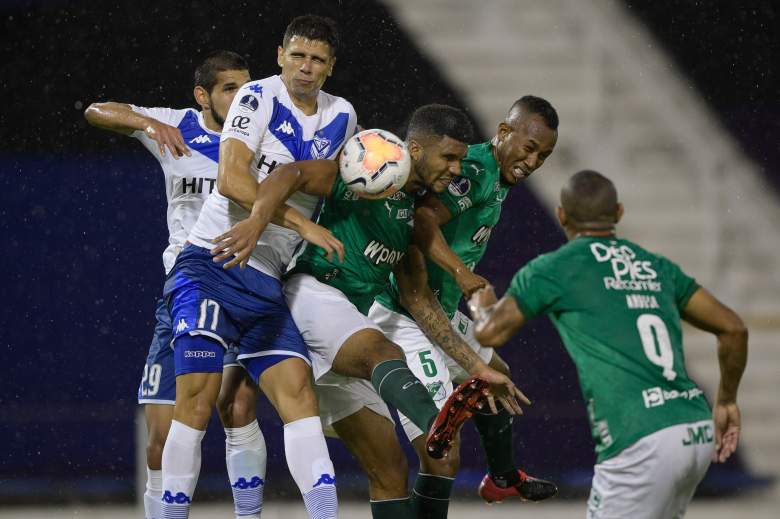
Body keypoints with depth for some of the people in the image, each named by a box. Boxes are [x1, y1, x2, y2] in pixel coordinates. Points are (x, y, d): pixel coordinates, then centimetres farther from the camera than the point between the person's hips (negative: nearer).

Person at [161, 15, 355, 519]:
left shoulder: (341, 117, 12)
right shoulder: (258, 97, -5)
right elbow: (233, 180, -16)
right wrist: (302, 223, -20)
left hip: (266, 283, 5)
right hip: (211, 264, -5)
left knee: (297, 388, -11)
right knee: (198, 397, -13)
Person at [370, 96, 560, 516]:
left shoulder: (498, 179, 10)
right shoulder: (477, 172, -21)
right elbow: (421, 220, -36)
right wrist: (461, 271, -45)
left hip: (440, 314, 11)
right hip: (404, 320, -11)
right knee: (441, 457, -18)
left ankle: (503, 478, 59)